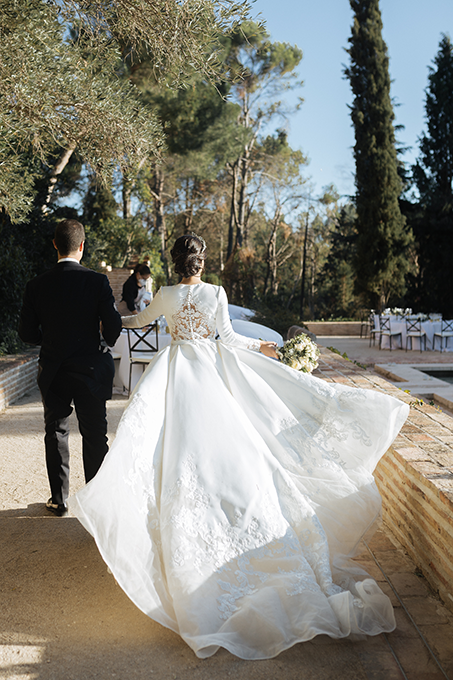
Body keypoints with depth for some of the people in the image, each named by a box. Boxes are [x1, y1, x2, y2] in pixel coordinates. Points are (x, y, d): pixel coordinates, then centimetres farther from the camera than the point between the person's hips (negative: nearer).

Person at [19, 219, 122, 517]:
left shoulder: (37, 286, -5)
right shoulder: (98, 281, -12)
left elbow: (27, 333, -2)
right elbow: (113, 328, -14)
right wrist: (107, 344, 9)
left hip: (52, 370, 2)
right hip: (90, 369, -2)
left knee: (56, 433, 16)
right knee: (95, 435, 11)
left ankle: (59, 499, 23)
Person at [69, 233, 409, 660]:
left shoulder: (166, 295, 0)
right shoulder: (216, 293, -4)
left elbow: (141, 320, 17)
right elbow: (226, 335, 0)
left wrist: (117, 320, 39)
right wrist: (258, 348, 16)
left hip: (177, 366, 1)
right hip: (209, 368, 0)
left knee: (181, 438, 3)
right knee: (222, 439, 6)